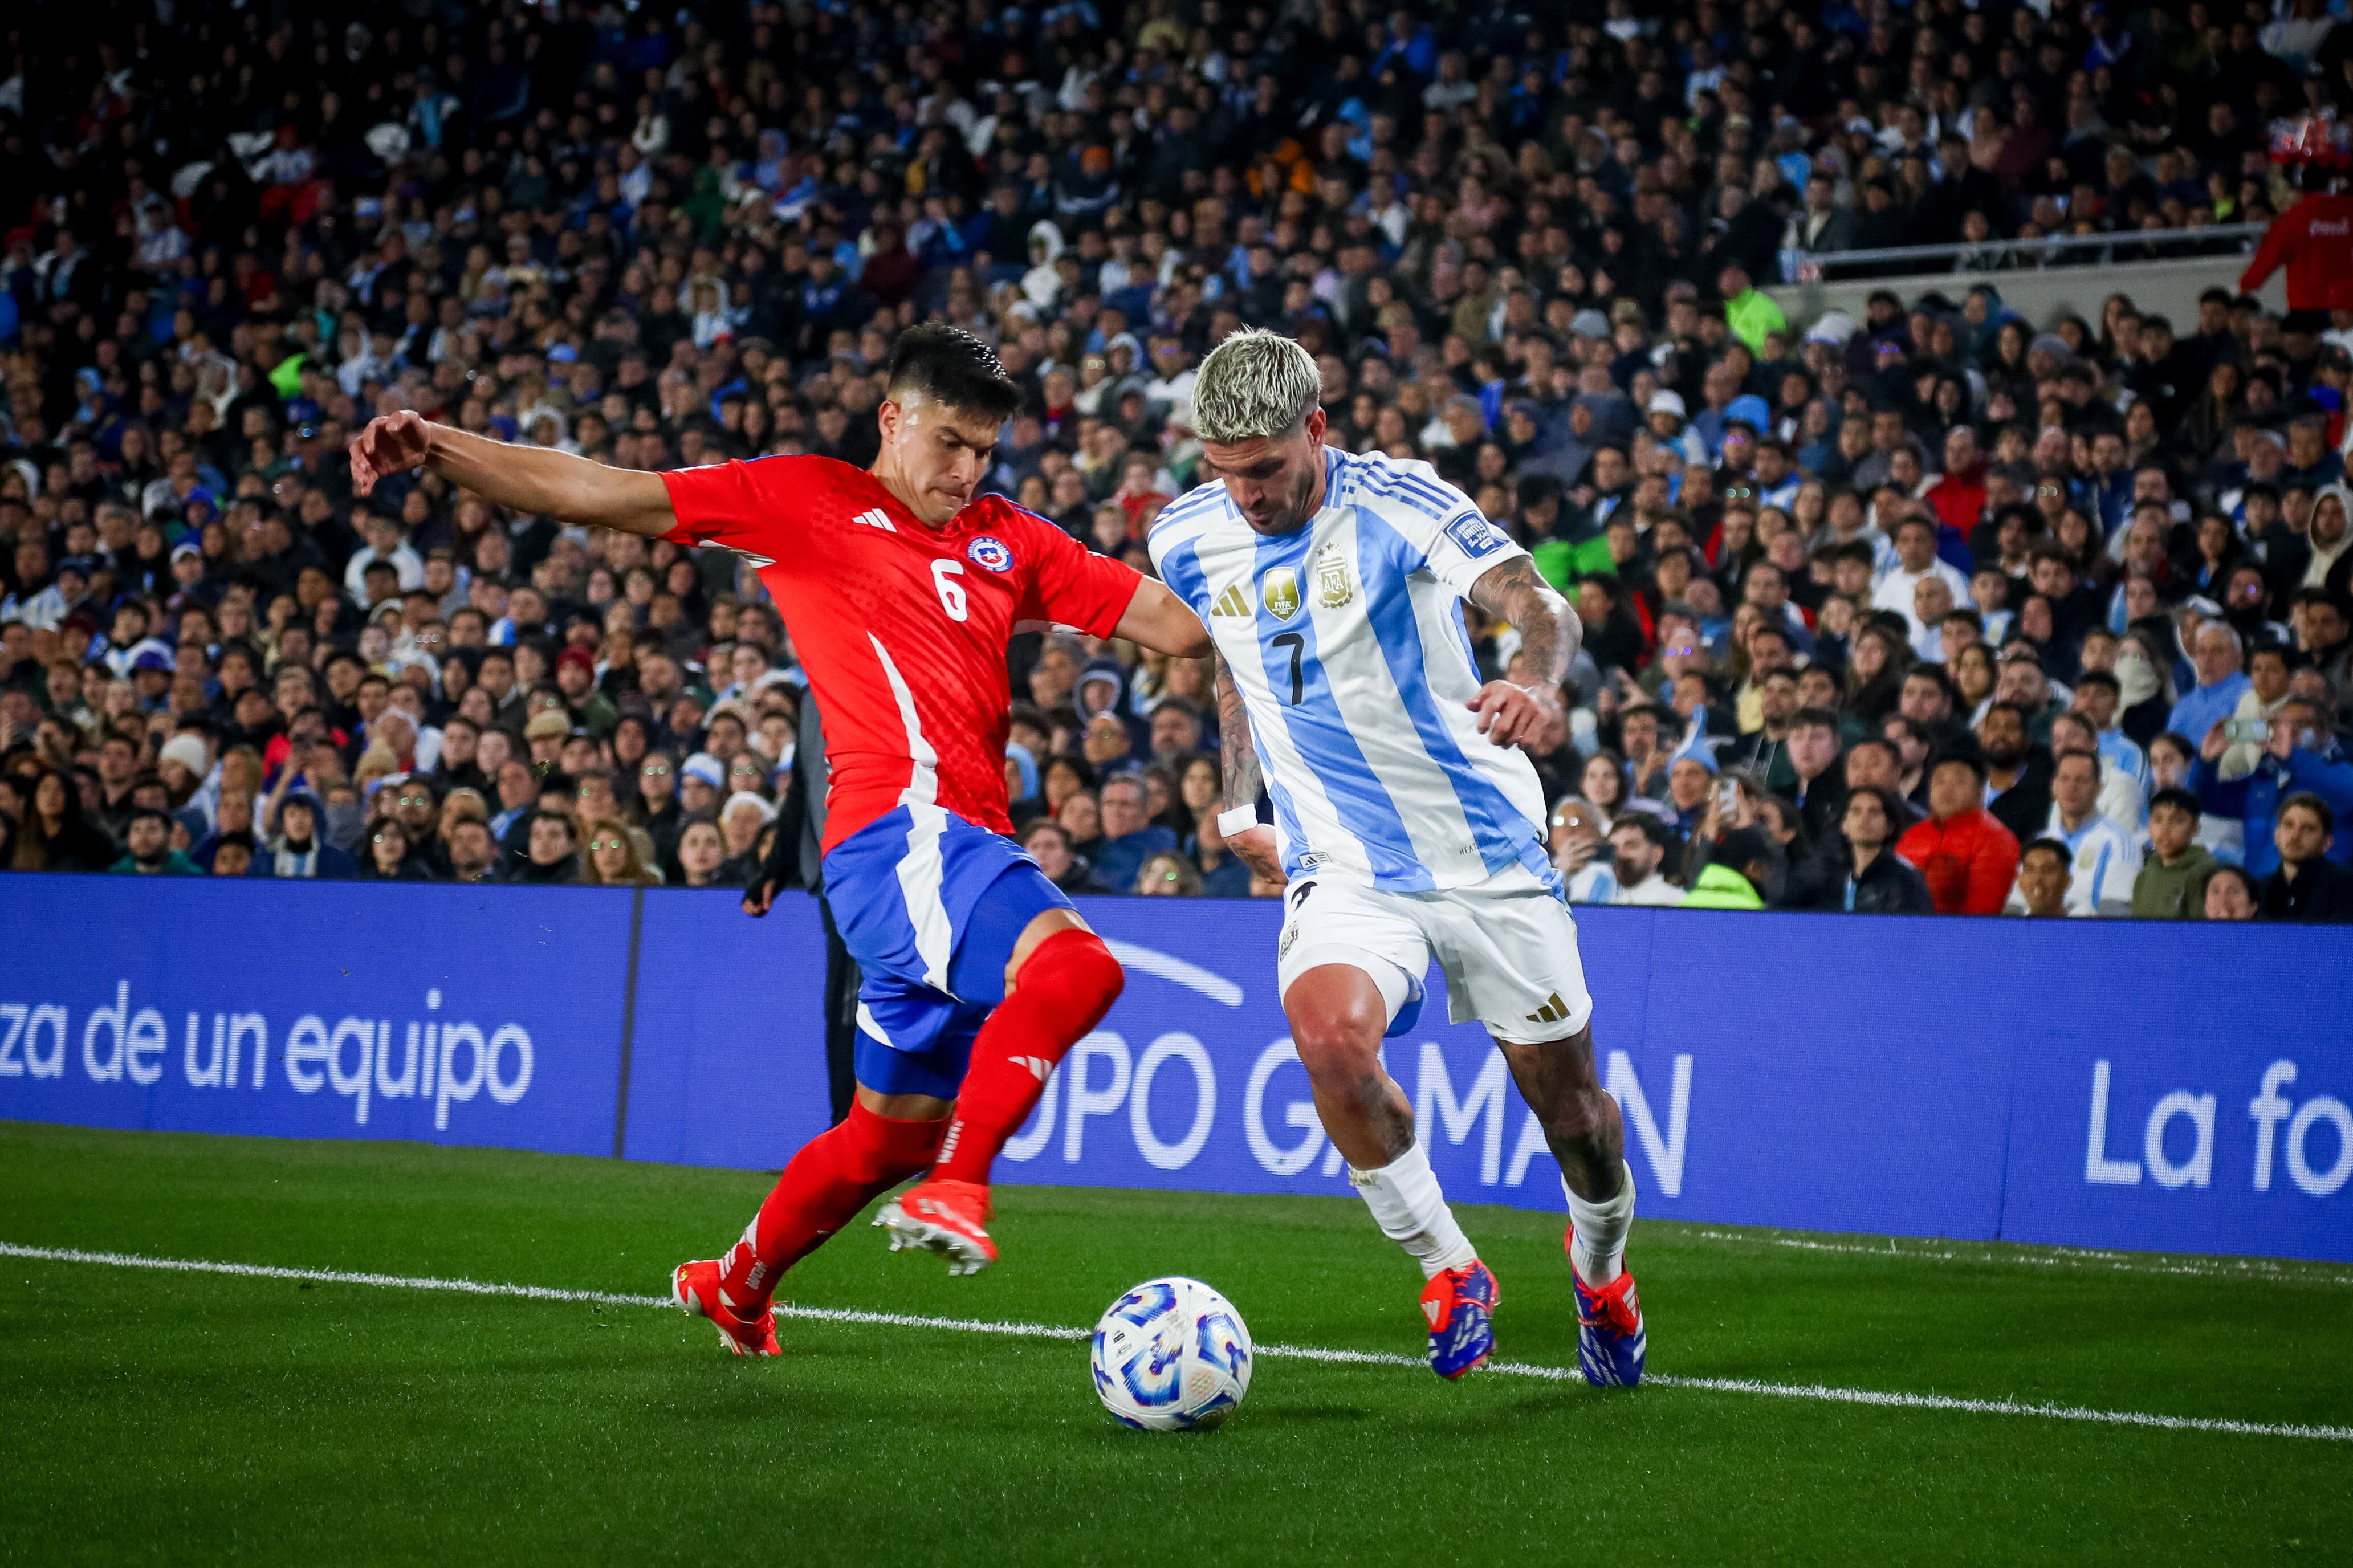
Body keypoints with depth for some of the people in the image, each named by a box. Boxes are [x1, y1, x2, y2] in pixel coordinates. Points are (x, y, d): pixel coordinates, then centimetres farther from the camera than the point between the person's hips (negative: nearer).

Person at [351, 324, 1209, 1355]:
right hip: (899, 822, -7)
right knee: (1074, 961, -31)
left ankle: (738, 1287, 35)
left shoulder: (1009, 542, 21)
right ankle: (955, 1189, -27)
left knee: (894, 1130, 15)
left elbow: (1175, 621, 19)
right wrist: (437, 449, -6)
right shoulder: (804, 500, 6)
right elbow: (596, 495, 3)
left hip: (970, 844, 7)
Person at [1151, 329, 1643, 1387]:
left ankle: (1601, 1267, 40)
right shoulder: (1188, 540, -1)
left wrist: (1538, 681, -51)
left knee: (1567, 1099, 6)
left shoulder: (1402, 504, -15)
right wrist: (1238, 801, 15)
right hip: (1341, 866, 2)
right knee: (1328, 1035, -29)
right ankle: (1450, 1273, -9)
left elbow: (1537, 606, -29)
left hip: (1485, 851, -2)